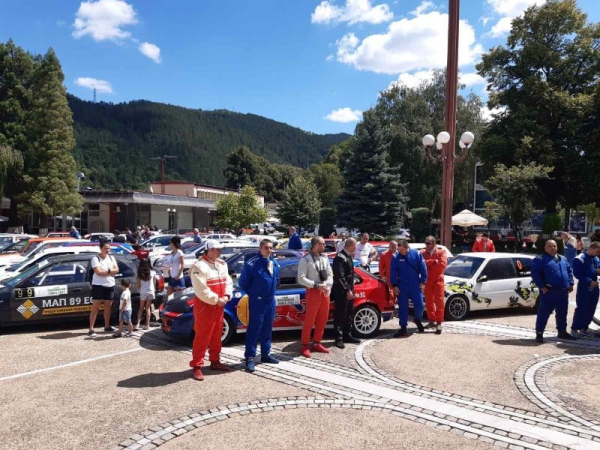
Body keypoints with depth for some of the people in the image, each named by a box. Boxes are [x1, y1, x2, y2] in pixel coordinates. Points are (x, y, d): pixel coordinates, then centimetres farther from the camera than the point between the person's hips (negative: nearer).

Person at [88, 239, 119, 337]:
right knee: (95, 307, -5)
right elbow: (98, 272, -20)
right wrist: (110, 271, -11)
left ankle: (107, 327, 23)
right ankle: (91, 329, -4)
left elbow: (116, 270, 0)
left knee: (108, 307, 12)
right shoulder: (96, 258, -9)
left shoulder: (111, 258, 9)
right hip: (98, 286, -6)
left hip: (110, 286, 6)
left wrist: (105, 271, -14)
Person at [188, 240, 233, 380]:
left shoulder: (222, 264, 10)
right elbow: (201, 290, -22)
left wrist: (226, 296, -8)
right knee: (202, 337, -3)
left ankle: (215, 361, 29)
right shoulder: (199, 266, -17)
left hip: (219, 306, 8)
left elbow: (228, 281, 9)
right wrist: (216, 300, -19)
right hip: (204, 306, -8)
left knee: (216, 335, 16)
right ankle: (196, 366, 5)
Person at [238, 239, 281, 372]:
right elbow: (243, 282, -7)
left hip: (271, 300, 7)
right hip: (257, 301, -7)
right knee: (254, 329, -4)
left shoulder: (275, 263, 7)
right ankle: (250, 358, 2)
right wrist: (252, 293, 2)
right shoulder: (252, 263, -16)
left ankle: (265, 354, 25)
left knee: (267, 329, 14)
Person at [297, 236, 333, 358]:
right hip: (313, 292, -7)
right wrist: (316, 285, -21)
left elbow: (330, 274, 13)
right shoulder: (305, 259, -10)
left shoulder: (325, 258, 11)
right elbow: (301, 278, -15)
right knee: (309, 320, -3)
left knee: (323, 320, 12)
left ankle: (316, 344, 25)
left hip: (325, 292, 7)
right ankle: (305, 346, 8)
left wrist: (328, 286, -6)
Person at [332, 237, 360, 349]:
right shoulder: (340, 257, -19)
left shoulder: (348, 256, 11)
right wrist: (347, 290, -22)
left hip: (349, 290, 9)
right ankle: (339, 338, 5)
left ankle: (347, 335, 26)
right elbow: (340, 276, -23)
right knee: (340, 315, -2)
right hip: (342, 291, -9)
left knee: (349, 314, 16)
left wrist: (351, 289, 14)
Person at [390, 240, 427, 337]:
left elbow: (423, 269, 0)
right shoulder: (396, 257, -4)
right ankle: (403, 328, 12)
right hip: (402, 286, 0)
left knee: (419, 305, 0)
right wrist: (395, 285, -5)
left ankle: (418, 320, 32)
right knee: (402, 307, 3)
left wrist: (423, 282, -2)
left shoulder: (417, 254, -5)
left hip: (415, 285, 0)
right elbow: (393, 272, -1)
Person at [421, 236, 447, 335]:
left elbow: (443, 264, -17)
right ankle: (432, 321, 23)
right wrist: (433, 261, -20)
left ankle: (439, 323, -4)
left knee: (439, 301, -6)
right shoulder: (423, 252, 5)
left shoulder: (441, 252, -3)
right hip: (427, 280, 4)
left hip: (438, 279, -3)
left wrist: (429, 266, -10)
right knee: (429, 302, 10)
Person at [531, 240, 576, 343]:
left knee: (562, 313, 16)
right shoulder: (540, 259, -8)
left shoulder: (563, 259, 16)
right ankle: (539, 333, 2)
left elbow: (569, 270, 21)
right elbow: (535, 273, -14)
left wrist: (571, 283, 8)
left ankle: (562, 332, 30)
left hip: (563, 291, 7)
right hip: (549, 291, -7)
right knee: (544, 312, -5)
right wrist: (542, 287, -18)